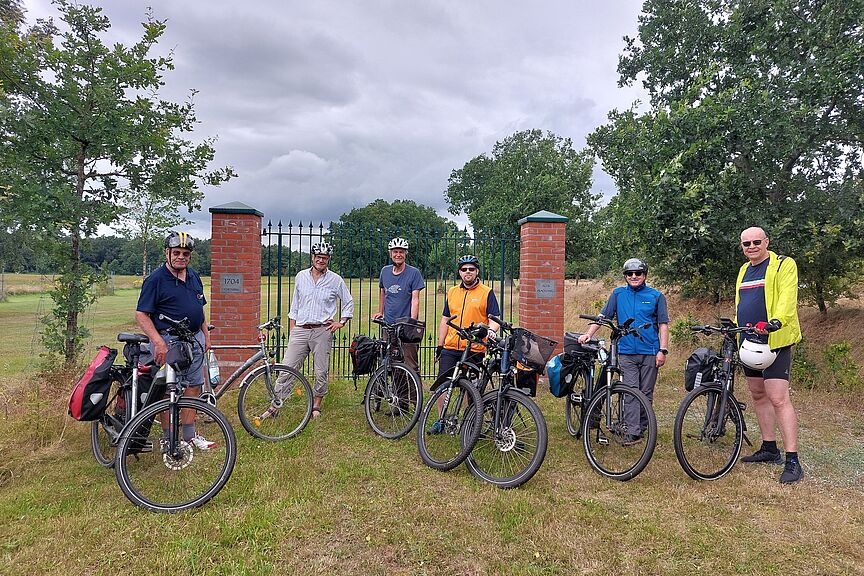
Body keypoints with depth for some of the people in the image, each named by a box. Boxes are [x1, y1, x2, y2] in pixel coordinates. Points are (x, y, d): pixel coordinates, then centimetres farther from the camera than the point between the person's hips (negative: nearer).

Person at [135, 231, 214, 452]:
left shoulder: (194, 276, 12)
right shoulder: (156, 279, -9)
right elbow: (141, 314, -12)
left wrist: (206, 334, 15)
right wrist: (158, 341, -22)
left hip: (194, 339, 7)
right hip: (168, 341, -7)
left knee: (193, 386, 10)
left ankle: (190, 435, 21)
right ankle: (167, 439, 13)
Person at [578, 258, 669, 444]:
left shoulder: (656, 296, 5)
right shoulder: (618, 294, 9)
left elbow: (663, 324, 4)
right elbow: (603, 316, 8)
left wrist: (662, 350, -5)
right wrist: (588, 334, -5)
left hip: (649, 352, 0)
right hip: (626, 352, 0)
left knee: (646, 392, 7)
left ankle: (642, 427, 22)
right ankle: (632, 432, -5)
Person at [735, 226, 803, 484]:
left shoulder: (783, 265, -6)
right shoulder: (744, 270, 18)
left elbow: (787, 299, -21)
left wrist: (776, 321, -36)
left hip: (774, 342, -8)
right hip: (750, 342, 8)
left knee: (779, 399, -12)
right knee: (759, 396, 14)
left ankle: (793, 461, -8)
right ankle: (769, 449, 26)